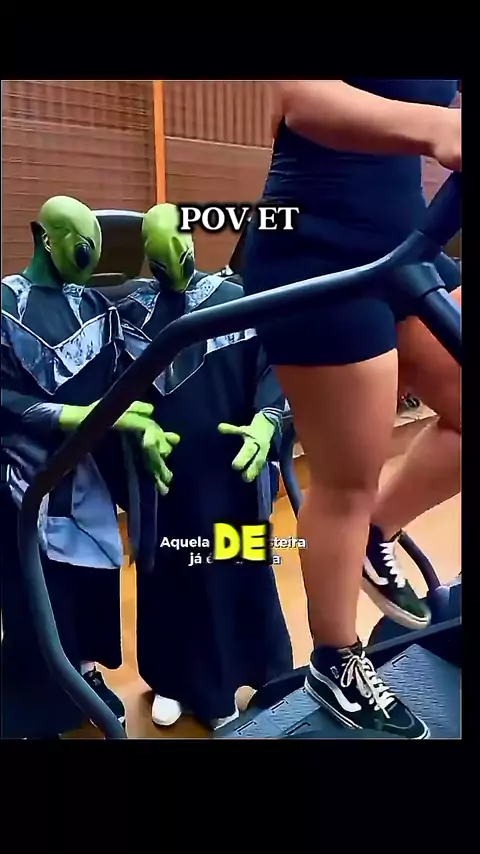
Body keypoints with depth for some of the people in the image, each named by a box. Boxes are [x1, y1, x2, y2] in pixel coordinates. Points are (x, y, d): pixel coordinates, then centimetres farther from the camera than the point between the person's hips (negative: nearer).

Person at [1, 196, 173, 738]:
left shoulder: (97, 306, 10)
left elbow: (120, 381, 7)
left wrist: (143, 428, -11)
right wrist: (72, 415, -22)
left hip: (90, 474, 5)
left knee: (96, 582, 12)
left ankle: (86, 671, 36)